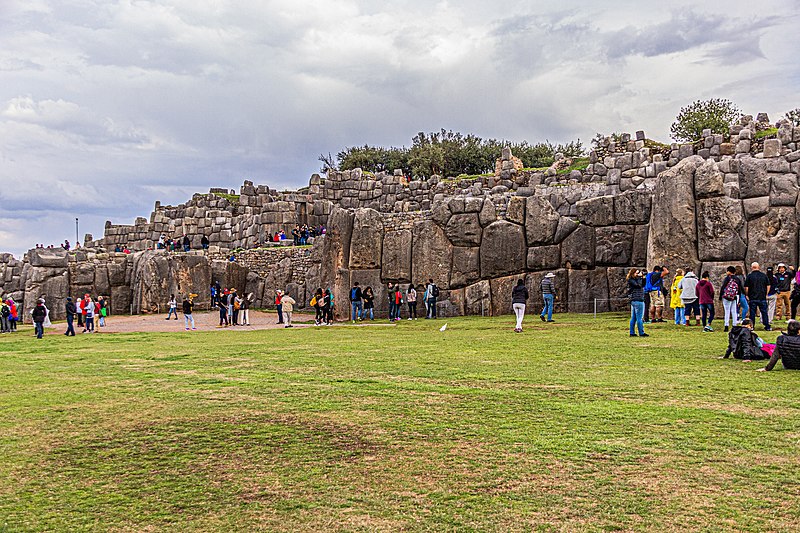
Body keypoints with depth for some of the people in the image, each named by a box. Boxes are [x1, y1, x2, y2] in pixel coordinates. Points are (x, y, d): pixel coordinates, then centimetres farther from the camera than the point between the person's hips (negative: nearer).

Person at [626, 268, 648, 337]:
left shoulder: (635, 279, 16)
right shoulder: (631, 280, -11)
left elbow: (642, 285, 15)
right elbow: (638, 285, -23)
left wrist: (643, 278, 2)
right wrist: (640, 277, -14)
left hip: (633, 301, 10)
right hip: (638, 300, -10)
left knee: (633, 318, 11)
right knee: (639, 318, -6)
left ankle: (632, 332, 14)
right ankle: (641, 333, -2)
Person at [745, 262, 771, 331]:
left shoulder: (749, 276, -6)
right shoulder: (764, 275, 2)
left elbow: (746, 287, -7)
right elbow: (768, 286, 6)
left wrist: (747, 295, 6)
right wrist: (766, 294, 15)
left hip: (752, 297, -2)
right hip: (762, 297, 2)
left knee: (752, 312, 4)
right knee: (764, 312, 8)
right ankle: (767, 327, 10)